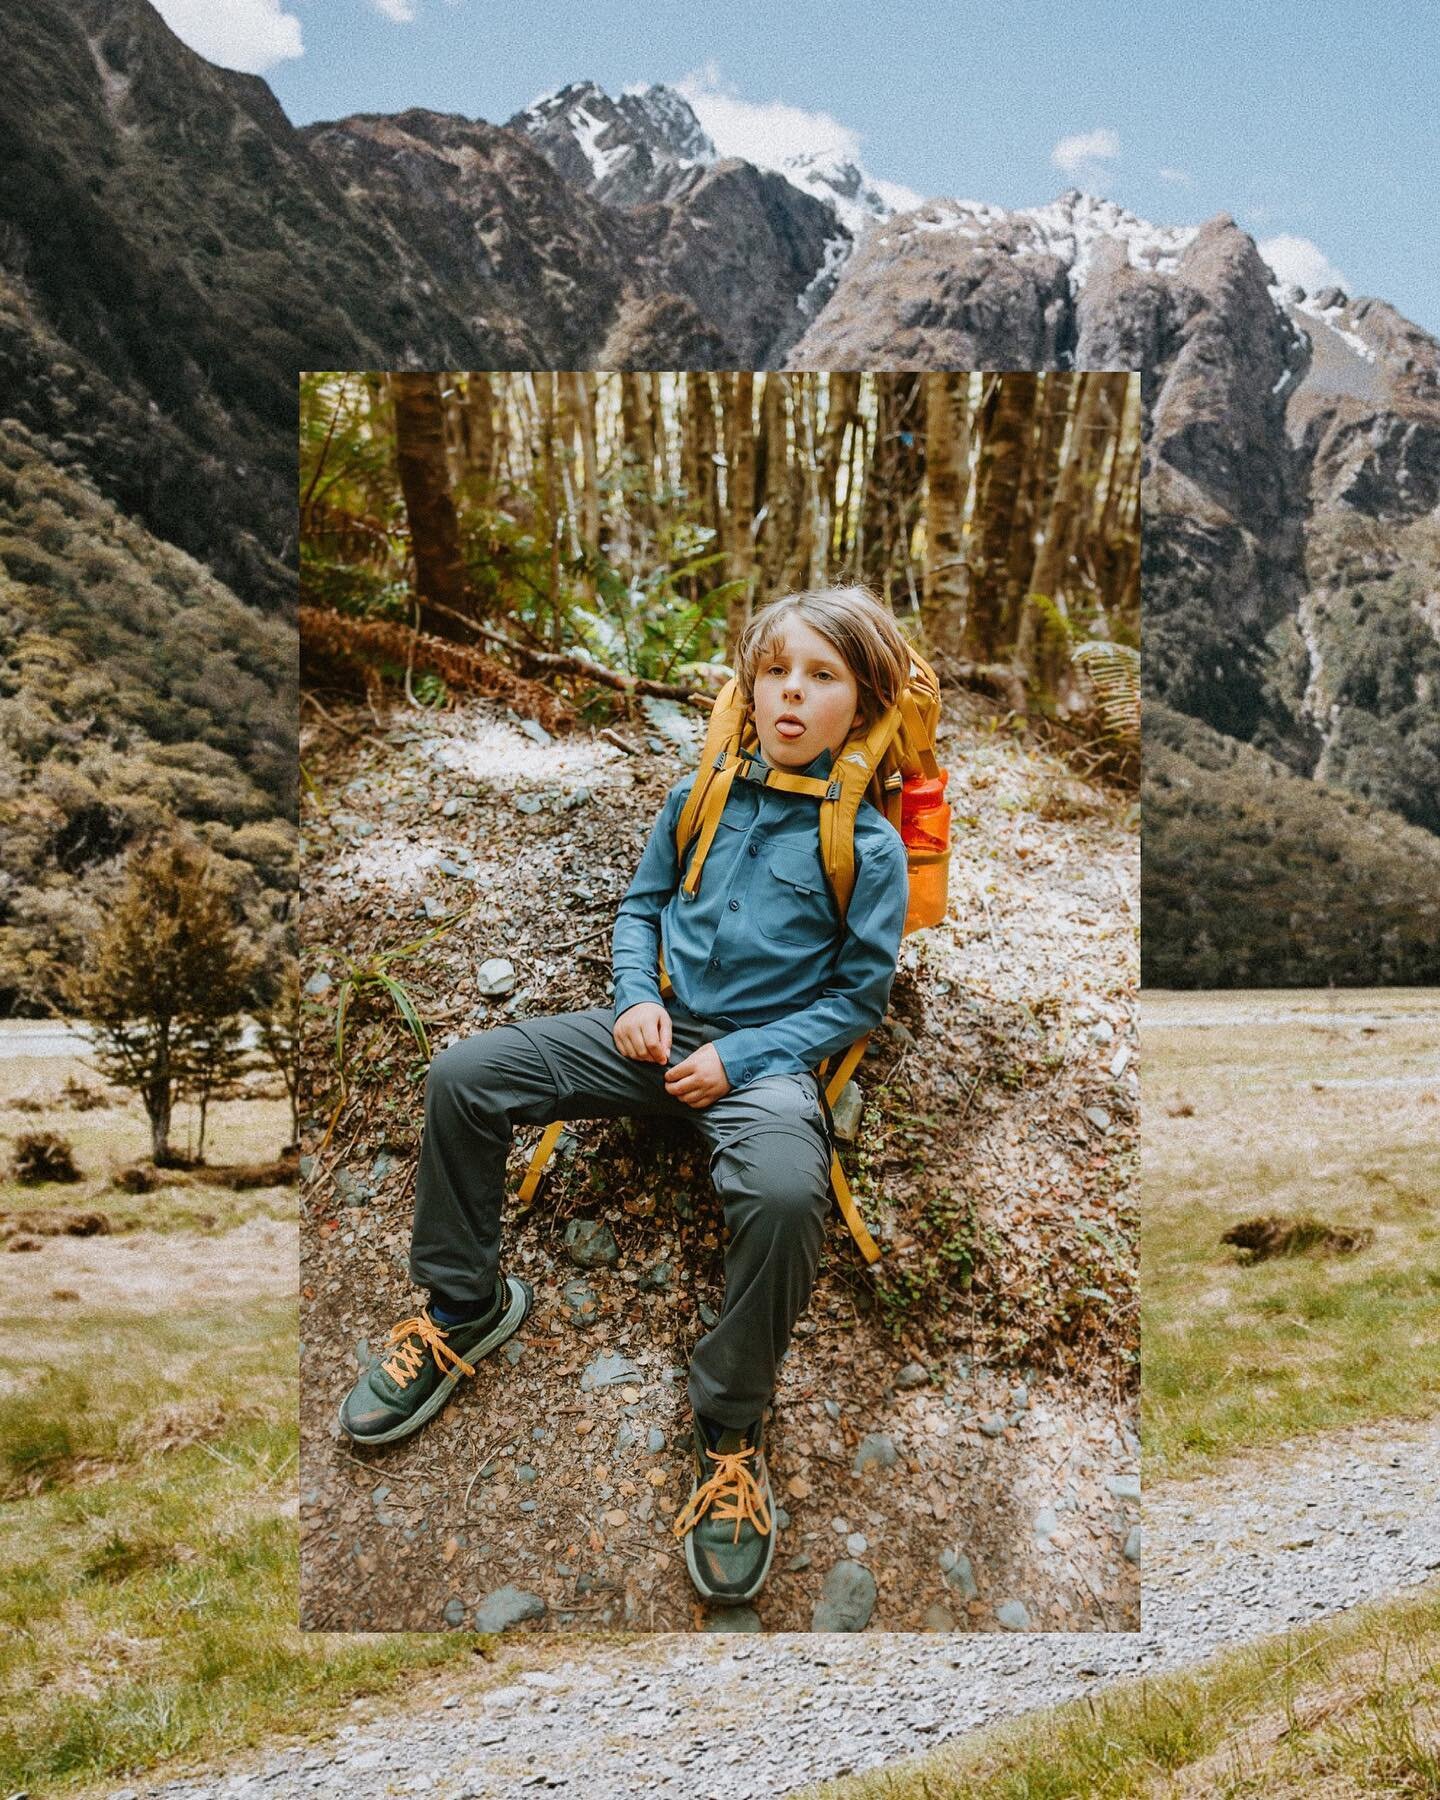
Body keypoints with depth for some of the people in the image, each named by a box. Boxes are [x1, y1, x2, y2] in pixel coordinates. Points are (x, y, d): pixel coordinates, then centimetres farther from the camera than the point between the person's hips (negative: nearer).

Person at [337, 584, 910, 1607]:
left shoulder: (868, 844, -5)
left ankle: (732, 1429, -16)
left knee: (785, 1192, -39)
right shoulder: (701, 798, 8)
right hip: (658, 1029, 5)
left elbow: (859, 996, -3)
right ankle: (465, 1305, 10)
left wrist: (739, 1058, -14)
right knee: (462, 1076, -10)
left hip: (766, 1057, -5)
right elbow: (641, 904, 21)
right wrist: (638, 995, 1)